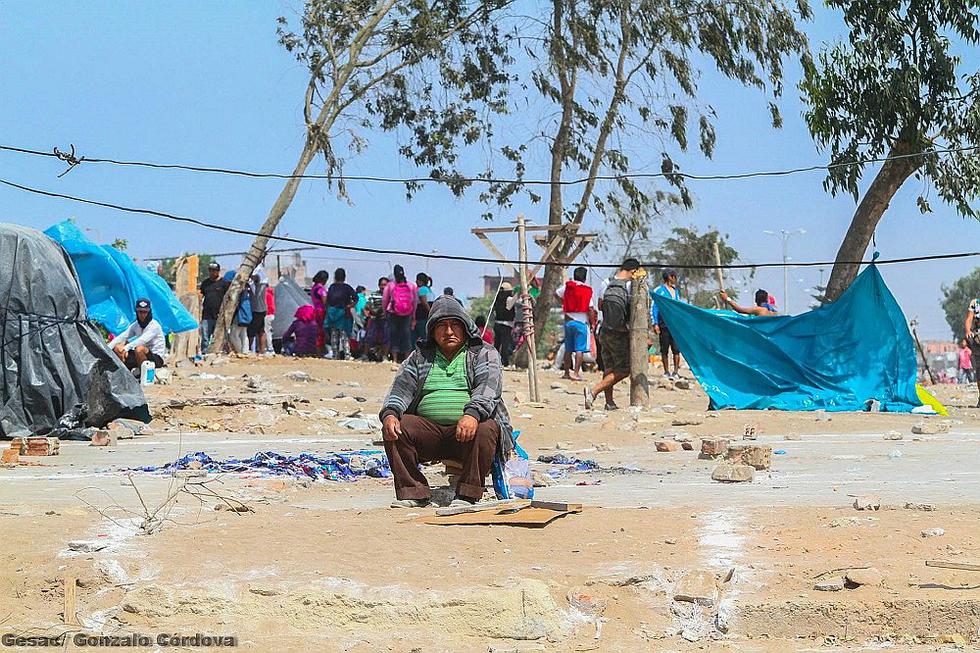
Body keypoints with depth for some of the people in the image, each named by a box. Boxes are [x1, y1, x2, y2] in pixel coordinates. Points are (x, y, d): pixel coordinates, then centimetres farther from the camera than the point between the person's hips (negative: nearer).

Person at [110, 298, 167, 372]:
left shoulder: (154, 325, -17)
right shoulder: (135, 326, 6)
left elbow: (143, 340, -30)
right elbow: (122, 337, 1)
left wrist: (126, 348, -40)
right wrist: (108, 348, -12)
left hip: (157, 358, -7)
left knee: (139, 349, -38)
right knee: (118, 347, -6)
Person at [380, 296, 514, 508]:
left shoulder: (484, 353, 10)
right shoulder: (420, 356, 20)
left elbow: (488, 387, -9)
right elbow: (402, 388, 8)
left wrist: (473, 414, -30)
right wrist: (390, 413, -15)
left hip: (469, 429, -3)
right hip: (428, 431, 3)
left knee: (485, 430, -35)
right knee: (394, 428, -22)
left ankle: (467, 494, -26)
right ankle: (413, 492, -18)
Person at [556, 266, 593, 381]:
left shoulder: (567, 286, 5)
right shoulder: (588, 290, -5)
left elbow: (556, 294, 21)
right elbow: (590, 309, -7)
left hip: (568, 321, 4)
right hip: (581, 322, -4)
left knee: (568, 349, 13)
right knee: (580, 349, -5)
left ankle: (567, 373, 19)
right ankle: (576, 373, -13)